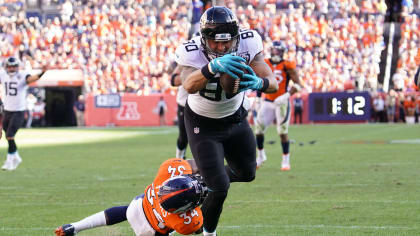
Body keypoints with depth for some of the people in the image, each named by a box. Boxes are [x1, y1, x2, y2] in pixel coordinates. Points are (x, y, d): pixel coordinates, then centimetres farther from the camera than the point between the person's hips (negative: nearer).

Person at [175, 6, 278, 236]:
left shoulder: (248, 44, -25)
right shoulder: (191, 52, -33)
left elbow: (273, 83, -29)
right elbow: (189, 86, -53)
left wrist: (259, 83, -54)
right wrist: (212, 67, -73)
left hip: (235, 119, 4)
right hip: (203, 124, -4)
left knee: (246, 173, 19)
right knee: (220, 188, -9)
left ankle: (207, 176, 50)